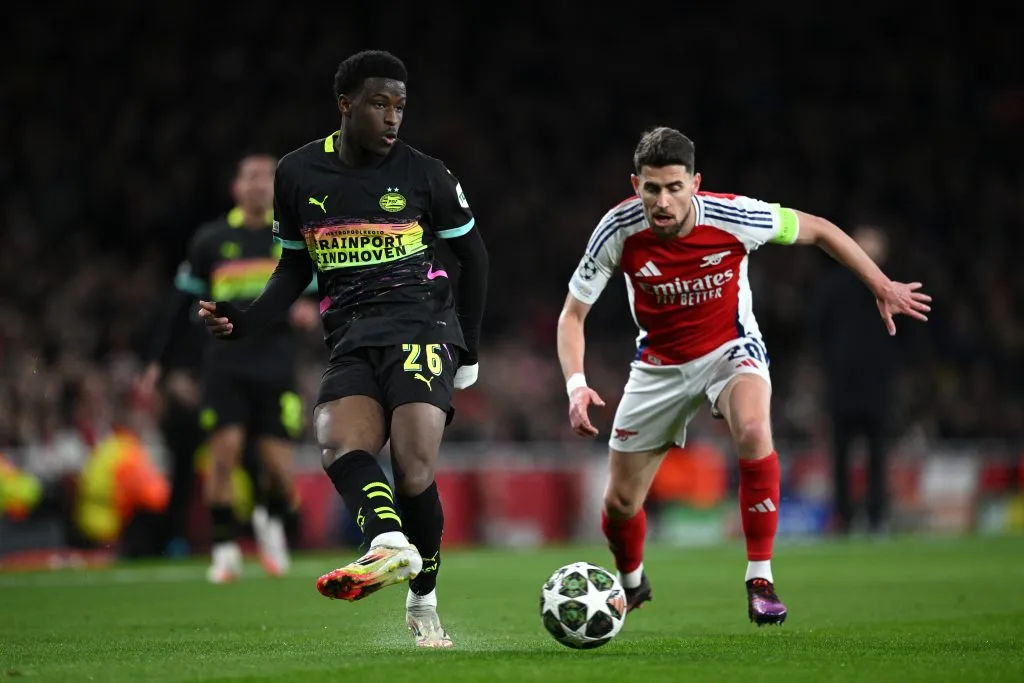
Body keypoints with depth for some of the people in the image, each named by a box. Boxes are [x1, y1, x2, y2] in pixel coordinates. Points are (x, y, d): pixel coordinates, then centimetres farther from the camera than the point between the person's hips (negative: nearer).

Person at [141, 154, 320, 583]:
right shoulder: (210, 240, 6)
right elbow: (181, 303, 11)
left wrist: (310, 309, -14)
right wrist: (156, 359, 8)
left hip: (276, 367, 0)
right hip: (225, 366, 0)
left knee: (278, 467, -5)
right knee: (225, 451, -14)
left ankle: (272, 522, 27)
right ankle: (225, 549, -4)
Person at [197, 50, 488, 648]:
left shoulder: (424, 174, 3)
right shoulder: (298, 175, 9)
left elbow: (473, 255, 14)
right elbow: (295, 267, 20)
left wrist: (469, 348, 13)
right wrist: (247, 322, 5)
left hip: (420, 326, -3)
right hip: (351, 342, 3)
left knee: (414, 470, -18)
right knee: (340, 446, -27)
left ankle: (424, 605, -3)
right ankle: (390, 543, -50)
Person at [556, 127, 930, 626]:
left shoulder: (733, 217, -25)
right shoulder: (618, 231, -22)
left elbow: (816, 229, -7)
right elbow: (573, 314, -11)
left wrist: (882, 286, -4)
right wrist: (575, 385, -27)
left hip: (730, 351, -2)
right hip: (659, 364, 2)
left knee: (753, 431, -36)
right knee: (619, 502, 4)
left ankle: (760, 579, -24)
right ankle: (631, 583, 40)